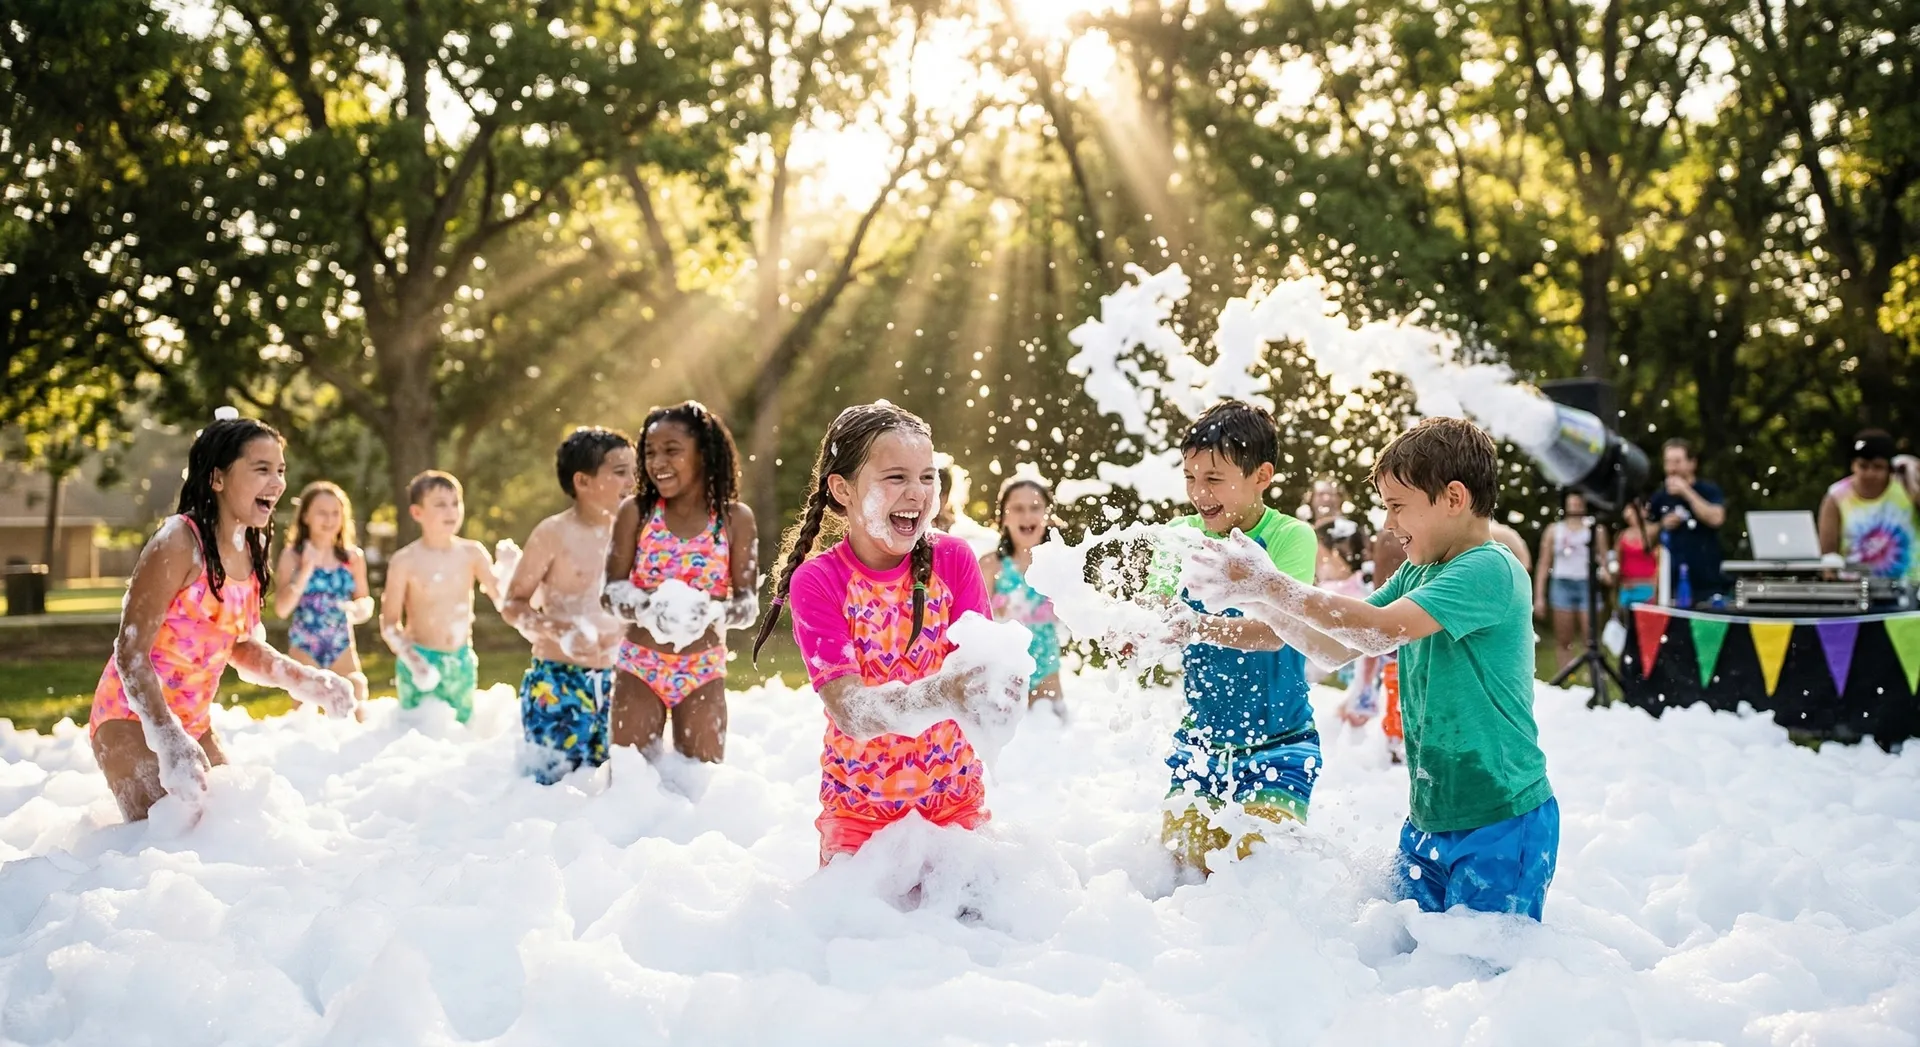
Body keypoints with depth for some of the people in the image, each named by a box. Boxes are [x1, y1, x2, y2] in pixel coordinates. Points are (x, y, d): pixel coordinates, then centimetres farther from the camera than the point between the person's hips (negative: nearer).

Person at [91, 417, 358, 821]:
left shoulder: (251, 550, 3)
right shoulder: (179, 542, -22)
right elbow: (130, 653, -23)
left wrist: (305, 680, -3)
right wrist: (169, 741, -32)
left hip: (194, 724, 8)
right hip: (133, 716, -8)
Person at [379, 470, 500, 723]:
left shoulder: (472, 553, -2)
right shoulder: (405, 561, -9)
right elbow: (389, 624, -6)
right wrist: (410, 657, -21)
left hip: (461, 662, 3)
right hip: (420, 663, -3)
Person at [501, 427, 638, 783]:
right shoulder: (555, 533, -8)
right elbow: (512, 604, -5)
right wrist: (559, 632, -21)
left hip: (610, 682, 5)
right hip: (558, 682, -5)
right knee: (555, 785, -6)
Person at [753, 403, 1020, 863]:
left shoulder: (953, 559, -8)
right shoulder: (817, 582, -15)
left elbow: (982, 664, -16)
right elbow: (849, 709, -26)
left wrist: (996, 686, -42)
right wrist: (939, 693, -46)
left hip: (954, 794, 2)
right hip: (858, 803, -1)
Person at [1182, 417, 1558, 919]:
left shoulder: (1491, 571, -18)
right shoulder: (1416, 575, 11)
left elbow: (1377, 630, -28)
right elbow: (1335, 647, 12)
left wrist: (1270, 585, -22)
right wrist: (1252, 598, -1)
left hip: (1500, 825, -8)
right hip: (1428, 818, 8)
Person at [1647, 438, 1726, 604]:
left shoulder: (1709, 490, 1)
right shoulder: (1660, 497, 11)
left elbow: (1716, 518, -17)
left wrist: (1687, 492, -14)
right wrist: (1662, 526, -4)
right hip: (1671, 583, 3)